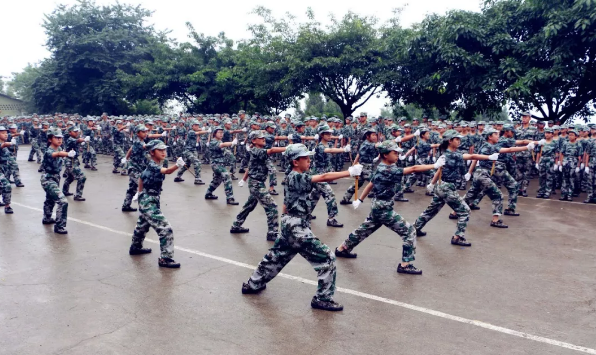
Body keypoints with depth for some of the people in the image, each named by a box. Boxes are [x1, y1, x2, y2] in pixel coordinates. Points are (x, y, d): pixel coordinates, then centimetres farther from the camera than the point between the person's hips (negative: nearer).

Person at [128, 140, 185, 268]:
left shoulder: (152, 165, 5)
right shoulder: (153, 166, -23)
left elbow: (142, 177, 20)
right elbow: (167, 171, -43)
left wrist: (139, 192, 30)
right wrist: (177, 165, -62)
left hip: (147, 200, 10)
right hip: (149, 202, -10)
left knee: (142, 225, 30)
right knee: (166, 230, -14)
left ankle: (135, 247, 52)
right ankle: (165, 259, -8)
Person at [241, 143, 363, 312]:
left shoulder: (292, 177, 9)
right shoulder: (297, 178, -19)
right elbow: (324, 177, -29)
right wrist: (350, 172, -31)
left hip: (290, 226, 10)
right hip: (297, 229, -10)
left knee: (275, 257, 25)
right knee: (327, 258, -5)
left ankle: (253, 284, 40)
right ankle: (322, 299, 4)